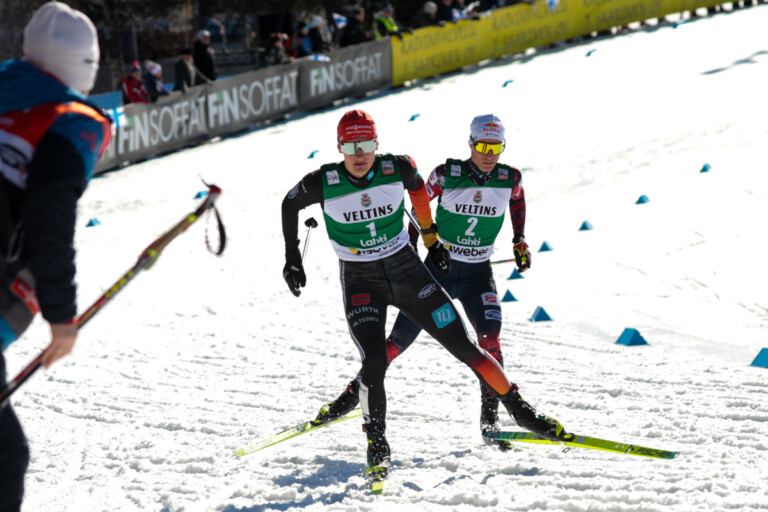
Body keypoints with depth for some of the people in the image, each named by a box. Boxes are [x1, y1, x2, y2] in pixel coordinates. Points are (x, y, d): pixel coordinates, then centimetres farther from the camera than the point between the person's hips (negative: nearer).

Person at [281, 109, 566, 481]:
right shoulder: (322, 184, -17)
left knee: (463, 347, 1)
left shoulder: (397, 169, -14)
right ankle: (376, 442, 2)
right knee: (374, 362, -20)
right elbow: (290, 205, 4)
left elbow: (416, 185, 11)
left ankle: (518, 408, 17)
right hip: (359, 280, -2)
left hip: (406, 269, 2)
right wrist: (292, 259, 5)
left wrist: (430, 238, 15)